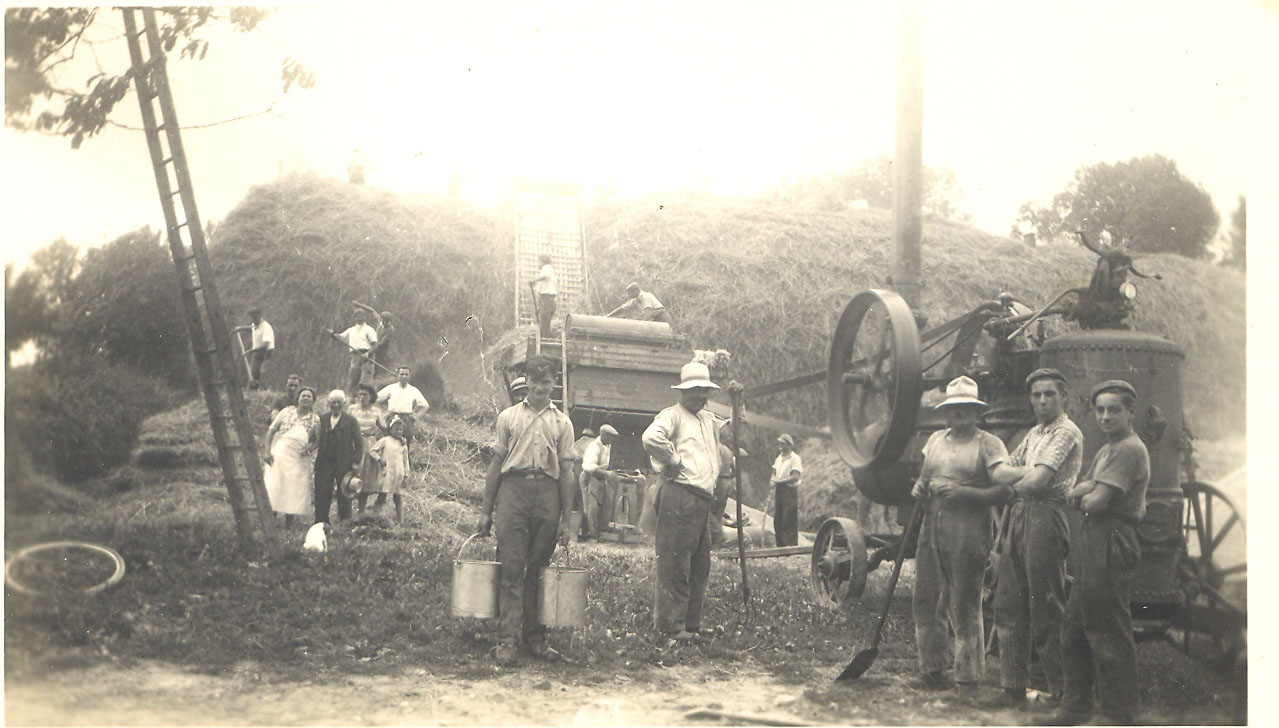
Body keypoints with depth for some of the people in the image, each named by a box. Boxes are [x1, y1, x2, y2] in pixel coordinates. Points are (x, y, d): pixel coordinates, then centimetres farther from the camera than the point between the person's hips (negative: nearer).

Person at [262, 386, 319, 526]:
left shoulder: (315, 420, 7)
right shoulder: (287, 412, 5)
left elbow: (317, 439, 16)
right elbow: (271, 430, 4)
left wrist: (311, 447, -8)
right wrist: (267, 451, -5)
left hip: (299, 459, 1)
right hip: (279, 455, -1)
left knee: (295, 489, 0)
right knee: (273, 487, -6)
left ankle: (289, 522, 9)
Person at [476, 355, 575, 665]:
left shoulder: (562, 422, 13)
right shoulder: (508, 417, 13)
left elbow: (567, 471, 10)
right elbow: (495, 464, 13)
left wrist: (566, 519, 5)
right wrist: (486, 510, 8)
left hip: (548, 492, 1)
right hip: (513, 487, -1)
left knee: (538, 569, 3)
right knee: (511, 567, -8)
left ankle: (535, 636, 11)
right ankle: (508, 640, -11)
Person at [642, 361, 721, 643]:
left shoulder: (709, 420, 22)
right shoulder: (672, 415, -6)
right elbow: (651, 437, -27)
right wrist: (674, 460, -16)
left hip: (704, 499, 9)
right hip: (680, 496, -9)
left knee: (700, 564, 11)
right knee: (675, 564, -7)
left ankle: (691, 623, 18)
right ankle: (670, 625, -4)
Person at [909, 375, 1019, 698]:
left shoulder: (988, 444, -1)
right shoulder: (935, 440, 18)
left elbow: (1003, 490, -10)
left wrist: (963, 492, -18)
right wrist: (919, 489, 6)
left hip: (967, 535, -6)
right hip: (931, 530, 6)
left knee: (965, 607, -4)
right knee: (925, 602, 7)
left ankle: (968, 679, 4)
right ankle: (932, 671, 20)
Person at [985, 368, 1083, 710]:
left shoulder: (1067, 432, -6)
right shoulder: (1033, 434, 22)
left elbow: (1038, 481, -14)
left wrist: (1015, 481, 4)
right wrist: (1027, 473, 1)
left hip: (1045, 518, -9)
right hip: (1018, 516, 9)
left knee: (1046, 609, -6)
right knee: (1008, 604, 6)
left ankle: (1062, 691, 2)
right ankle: (1014, 688, 12)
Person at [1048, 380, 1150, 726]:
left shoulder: (1129, 449, -12)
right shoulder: (1106, 450, 21)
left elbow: (1097, 503, -19)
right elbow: (1074, 494, 16)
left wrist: (1084, 497, 2)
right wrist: (1085, 490, -6)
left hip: (1111, 545, -10)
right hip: (1093, 544, 10)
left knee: (1109, 631, -5)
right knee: (1075, 627, 13)